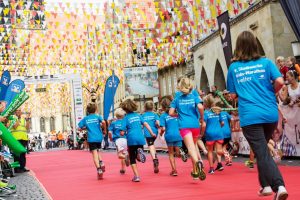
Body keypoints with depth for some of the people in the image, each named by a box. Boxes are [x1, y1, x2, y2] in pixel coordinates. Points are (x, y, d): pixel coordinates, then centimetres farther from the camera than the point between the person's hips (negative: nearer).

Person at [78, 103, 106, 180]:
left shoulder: (85, 118, 6)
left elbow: (79, 128, 5)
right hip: (99, 137, 1)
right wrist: (104, 130, -2)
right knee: (97, 151, 24)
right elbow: (103, 122, -17)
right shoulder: (98, 117, 2)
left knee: (94, 154, -3)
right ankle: (101, 162, 1)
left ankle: (99, 170, -14)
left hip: (91, 138, -1)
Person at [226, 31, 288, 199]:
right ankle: (266, 184, 25)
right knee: (262, 149, 22)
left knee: (262, 153, -2)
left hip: (249, 117, -2)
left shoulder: (233, 67, 5)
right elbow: (280, 81, -8)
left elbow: (233, 95, 8)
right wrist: (271, 93, 12)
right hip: (270, 114, 3)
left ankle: (279, 185, -15)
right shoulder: (266, 62, 5)